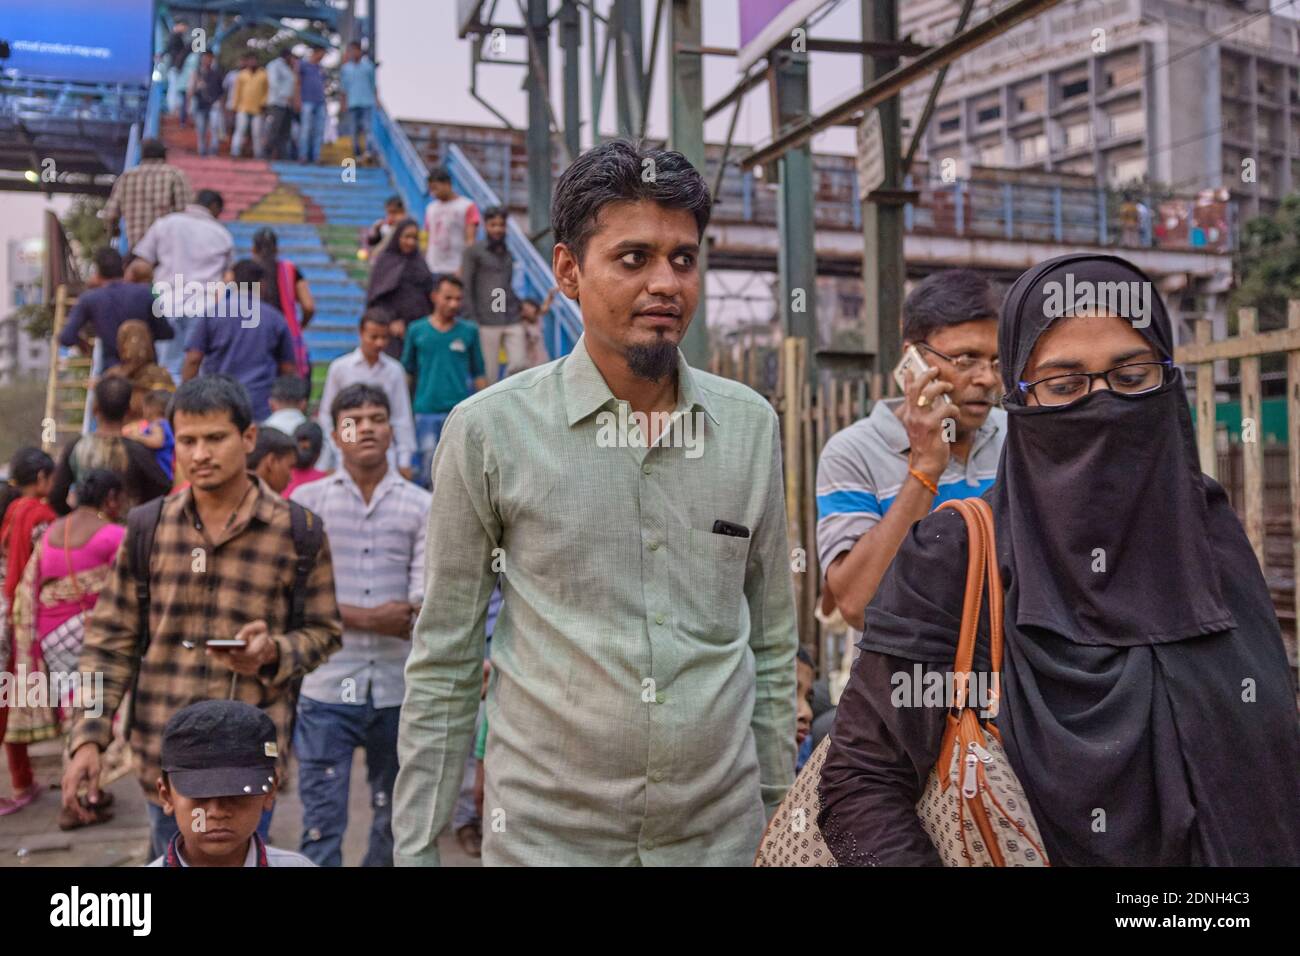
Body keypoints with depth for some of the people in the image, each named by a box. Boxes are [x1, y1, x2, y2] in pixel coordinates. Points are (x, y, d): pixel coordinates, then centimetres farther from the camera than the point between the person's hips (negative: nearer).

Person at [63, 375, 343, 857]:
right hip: (161, 752, 3)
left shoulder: (298, 532, -3)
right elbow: (111, 641, 7)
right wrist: (88, 738, 0)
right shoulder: (147, 527, 4)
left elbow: (323, 632, 3)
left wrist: (273, 653, -17)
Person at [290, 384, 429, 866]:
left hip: (398, 686, 2)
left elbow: (421, 603, -5)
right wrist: (372, 618, -13)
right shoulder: (308, 499, 1)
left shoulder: (421, 506, 3)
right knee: (322, 818, 1)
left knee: (394, 815, 15)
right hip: (327, 686, -2)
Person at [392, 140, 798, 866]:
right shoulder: (489, 431, -8)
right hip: (545, 833, -2)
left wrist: (782, 812, 7)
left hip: (724, 831, 3)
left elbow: (774, 645, 7)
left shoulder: (751, 426, 0)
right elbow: (444, 664, -3)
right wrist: (417, 846, -3)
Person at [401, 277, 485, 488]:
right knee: (427, 469, 4)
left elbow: (478, 374, 9)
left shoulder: (469, 331, 5)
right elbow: (407, 372, 11)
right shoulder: (417, 331, 4)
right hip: (426, 410, 0)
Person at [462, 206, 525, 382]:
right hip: (487, 322, -4)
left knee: (518, 364, -8)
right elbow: (466, 288, -2)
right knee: (489, 372, -2)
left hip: (512, 321, 4)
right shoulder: (474, 252, 3)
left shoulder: (508, 254, 18)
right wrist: (472, 320, -8)